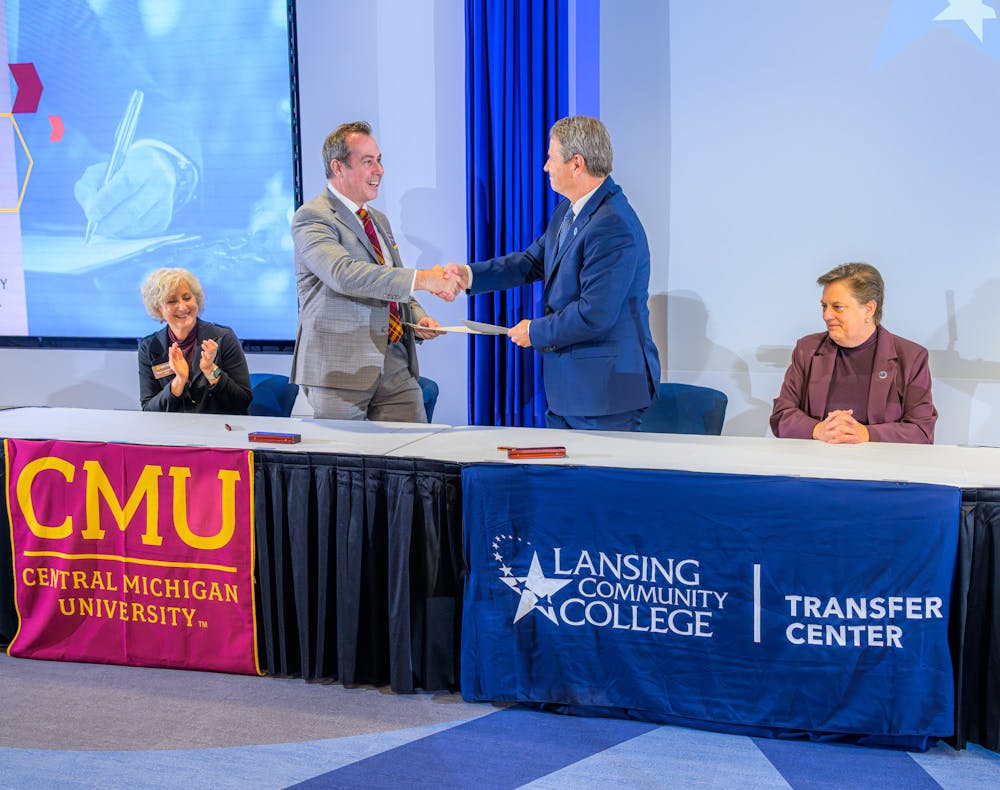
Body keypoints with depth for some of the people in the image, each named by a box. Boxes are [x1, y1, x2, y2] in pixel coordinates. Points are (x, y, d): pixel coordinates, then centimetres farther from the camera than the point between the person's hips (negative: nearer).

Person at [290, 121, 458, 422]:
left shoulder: (379, 220, 19)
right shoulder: (311, 217, -7)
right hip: (341, 368, -7)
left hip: (396, 363, 7)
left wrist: (419, 318, 6)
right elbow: (344, 274, -26)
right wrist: (420, 278, -31)